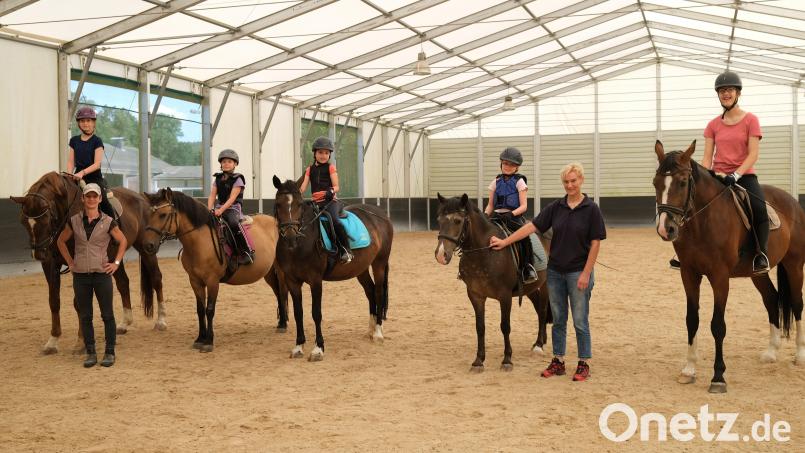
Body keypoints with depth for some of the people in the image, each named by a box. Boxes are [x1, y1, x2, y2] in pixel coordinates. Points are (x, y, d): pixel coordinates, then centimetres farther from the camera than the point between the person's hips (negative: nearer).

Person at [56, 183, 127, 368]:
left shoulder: (108, 222, -3)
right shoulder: (74, 221, 2)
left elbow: (122, 241, 7)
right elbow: (61, 241, 15)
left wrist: (116, 263, 0)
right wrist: (69, 262, 7)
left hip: (102, 273, -2)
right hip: (80, 275, 2)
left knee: (107, 314, 2)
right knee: (85, 316, 7)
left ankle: (109, 352, 12)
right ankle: (90, 353, 17)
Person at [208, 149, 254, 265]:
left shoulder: (237, 179, -1)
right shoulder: (218, 179, 15)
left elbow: (232, 198, -12)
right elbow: (212, 196, 7)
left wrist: (221, 210, -24)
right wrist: (210, 209, -12)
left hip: (233, 208, -6)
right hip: (219, 208, 6)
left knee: (233, 223, -36)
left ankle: (247, 251, -29)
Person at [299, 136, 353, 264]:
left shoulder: (330, 167, 6)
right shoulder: (310, 169, 15)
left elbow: (336, 186, -1)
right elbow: (303, 186, 7)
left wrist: (331, 191, -24)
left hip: (330, 201, -5)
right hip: (316, 202, 5)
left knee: (334, 220, -31)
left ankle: (347, 250, -26)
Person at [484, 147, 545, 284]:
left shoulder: (519, 182, 3)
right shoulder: (496, 182, 13)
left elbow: (524, 206, -4)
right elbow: (490, 205, 14)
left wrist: (511, 214, -21)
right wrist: (485, 216, -6)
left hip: (514, 217, -4)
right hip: (496, 216, 4)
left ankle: (528, 268, -19)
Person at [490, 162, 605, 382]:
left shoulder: (591, 209, -8)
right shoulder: (556, 207, 4)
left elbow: (595, 243, -9)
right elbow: (532, 226, 2)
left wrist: (586, 273, -13)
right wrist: (505, 241, -3)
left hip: (578, 272, -4)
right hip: (555, 272, 4)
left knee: (580, 321, 2)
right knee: (558, 320, 11)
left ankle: (584, 364, 13)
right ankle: (558, 362, 20)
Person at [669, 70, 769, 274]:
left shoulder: (750, 120, -1)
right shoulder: (713, 125, 9)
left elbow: (753, 153, -10)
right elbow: (707, 157, 4)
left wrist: (736, 175, -23)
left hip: (744, 175, -4)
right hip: (718, 177, 4)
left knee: (759, 208, -31)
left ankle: (762, 254, -14)